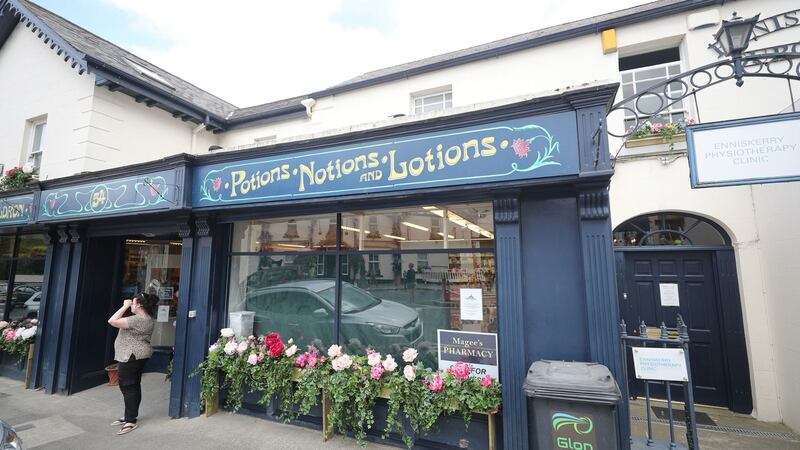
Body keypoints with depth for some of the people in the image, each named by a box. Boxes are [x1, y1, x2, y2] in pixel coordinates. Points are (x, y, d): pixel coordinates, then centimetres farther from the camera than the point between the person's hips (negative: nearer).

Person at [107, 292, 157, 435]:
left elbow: (112, 321, -24)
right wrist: (127, 307, 12)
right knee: (133, 386, 16)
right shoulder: (147, 318, 10)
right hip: (137, 356, 11)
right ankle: (129, 416, 27)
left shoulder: (138, 319, -24)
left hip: (132, 357, -11)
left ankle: (131, 421, 3)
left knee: (128, 387, -3)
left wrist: (125, 306, -17)